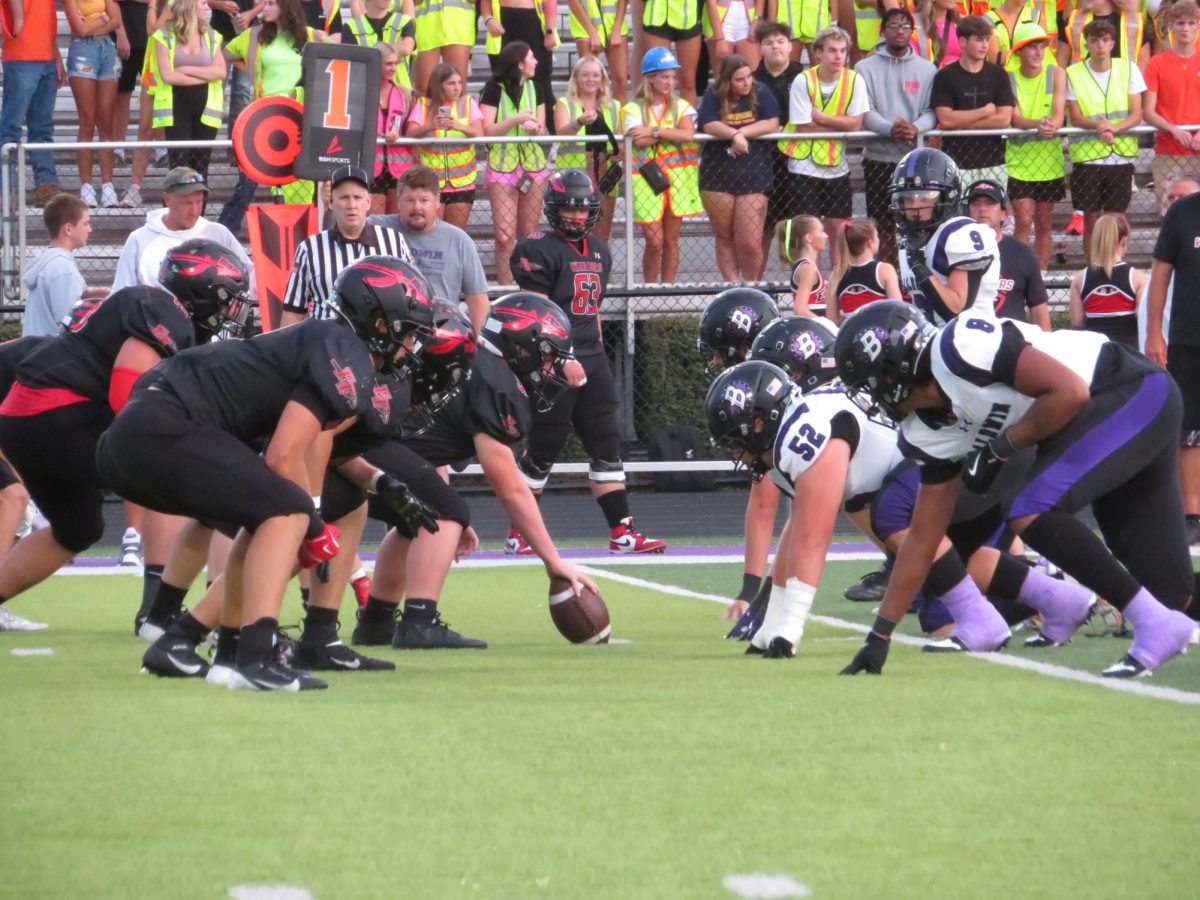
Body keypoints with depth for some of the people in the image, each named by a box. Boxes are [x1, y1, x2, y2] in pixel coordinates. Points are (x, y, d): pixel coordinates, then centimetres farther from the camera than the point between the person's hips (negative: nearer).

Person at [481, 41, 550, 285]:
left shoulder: (534, 88, 11)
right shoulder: (494, 90, -4)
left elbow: (543, 130, 9)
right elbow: (486, 130, -10)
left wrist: (535, 127, -14)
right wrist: (516, 120, -21)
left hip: (533, 163, 5)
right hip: (502, 164, -5)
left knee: (529, 233, 5)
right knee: (506, 235, -10)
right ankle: (506, 288, -7)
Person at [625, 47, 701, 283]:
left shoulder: (680, 107, 9)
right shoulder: (634, 109, 1)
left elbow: (688, 134, -10)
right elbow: (639, 141, -15)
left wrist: (654, 132, -13)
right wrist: (671, 134, -9)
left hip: (677, 178, 3)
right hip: (647, 179, -3)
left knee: (671, 240, 5)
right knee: (654, 241, -7)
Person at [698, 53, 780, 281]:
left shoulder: (761, 94, 1)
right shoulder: (713, 96, 1)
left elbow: (772, 124, -9)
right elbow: (709, 126, -13)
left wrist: (742, 132, -17)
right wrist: (735, 135, -27)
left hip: (753, 177, -1)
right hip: (717, 176, 1)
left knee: (750, 243, -7)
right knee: (724, 238, 8)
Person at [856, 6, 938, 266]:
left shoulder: (927, 70, 8)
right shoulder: (866, 68, 4)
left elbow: (933, 111, 1)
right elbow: (864, 112, -6)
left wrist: (915, 128, -22)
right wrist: (890, 129, -25)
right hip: (878, 157, 0)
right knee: (882, 225, 3)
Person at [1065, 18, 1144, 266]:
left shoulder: (1128, 69, 4)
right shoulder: (1073, 73, 2)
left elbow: (1136, 115, 0)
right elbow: (1075, 117, -2)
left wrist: (1114, 128, -20)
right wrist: (1097, 125, -24)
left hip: (1121, 155, 0)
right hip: (1087, 156, 0)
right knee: (1091, 220, 1)